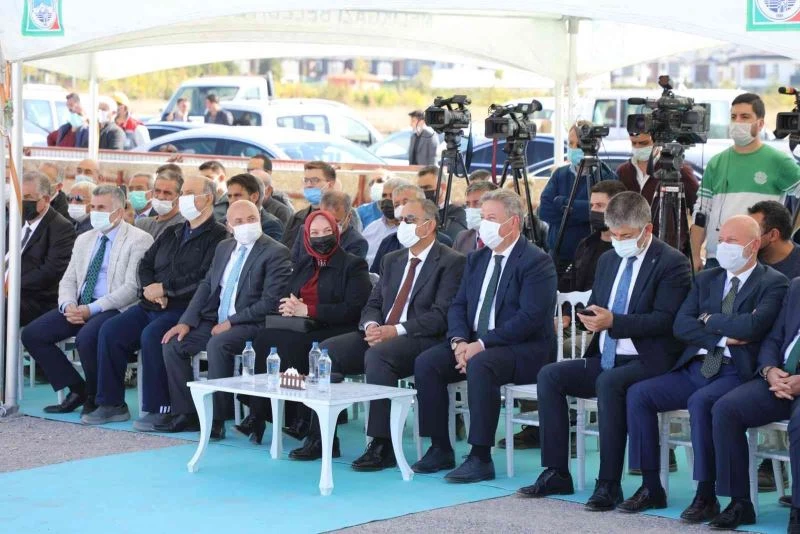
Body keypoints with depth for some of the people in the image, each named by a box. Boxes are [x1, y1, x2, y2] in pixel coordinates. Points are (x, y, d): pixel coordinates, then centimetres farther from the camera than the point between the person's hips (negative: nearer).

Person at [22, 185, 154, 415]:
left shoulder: (138, 240, -6)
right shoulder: (84, 240, 18)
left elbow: (132, 287, -15)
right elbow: (68, 280, 16)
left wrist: (91, 309, -21)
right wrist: (68, 306, -8)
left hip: (115, 309, -7)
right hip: (79, 306, 7)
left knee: (86, 336, -36)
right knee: (32, 334, -9)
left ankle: (96, 397, -9)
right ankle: (76, 389, 3)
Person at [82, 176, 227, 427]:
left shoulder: (217, 236, -4)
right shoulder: (172, 234, 23)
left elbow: (204, 277, -17)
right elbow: (145, 264, 19)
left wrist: (163, 288, -13)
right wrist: (149, 288, -3)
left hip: (184, 310, -8)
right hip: (151, 307, 8)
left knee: (152, 335, -33)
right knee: (110, 330, -10)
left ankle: (158, 409, -22)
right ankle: (111, 403, -4)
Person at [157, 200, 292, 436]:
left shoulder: (276, 253, -9)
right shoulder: (224, 248, 15)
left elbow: (270, 302, -15)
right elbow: (207, 285, 15)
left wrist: (231, 323, -17)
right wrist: (187, 321, 0)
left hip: (251, 325, -8)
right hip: (216, 320, 8)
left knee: (217, 345, -34)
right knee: (173, 344, -7)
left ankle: (216, 419, -27)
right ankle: (185, 414, -2)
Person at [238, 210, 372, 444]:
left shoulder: (353, 265, 2)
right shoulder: (303, 264, 23)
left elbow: (353, 309, -11)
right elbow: (285, 298, 21)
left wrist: (308, 310, -15)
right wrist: (289, 307, -6)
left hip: (334, 333, -6)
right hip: (301, 328, 6)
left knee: (291, 343, -34)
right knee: (265, 339, -25)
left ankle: (298, 419, -28)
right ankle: (257, 415, -30)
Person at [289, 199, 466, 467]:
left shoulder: (451, 262, -3)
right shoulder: (393, 260, 21)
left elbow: (440, 316, -13)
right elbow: (373, 304, 19)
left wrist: (396, 330, -21)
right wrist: (371, 325, -6)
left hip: (421, 340, -7)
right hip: (380, 334, 7)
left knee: (377, 355, -36)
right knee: (327, 350, -13)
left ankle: (381, 446, -32)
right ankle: (321, 436, -8)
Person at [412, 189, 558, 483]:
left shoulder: (537, 262, -10)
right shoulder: (477, 258, 15)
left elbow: (530, 317, -20)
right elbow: (458, 305, 13)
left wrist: (481, 345, -23)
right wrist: (459, 341, -9)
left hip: (524, 350, -7)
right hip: (474, 344, 8)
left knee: (480, 365, -36)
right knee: (426, 362, -14)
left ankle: (480, 458, -30)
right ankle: (440, 449, -7)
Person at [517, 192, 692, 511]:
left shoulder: (672, 263, -8)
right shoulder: (608, 260, 16)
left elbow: (664, 319, -17)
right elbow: (595, 306, 24)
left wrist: (613, 322, -24)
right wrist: (591, 317, -2)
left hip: (647, 362, -8)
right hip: (604, 359, 8)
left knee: (609, 383, -36)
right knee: (549, 375, -11)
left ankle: (609, 484, -29)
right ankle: (556, 474, -8)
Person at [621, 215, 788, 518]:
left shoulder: (773, 284, -1)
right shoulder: (706, 279, 18)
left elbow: (752, 326, -18)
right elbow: (681, 326, 6)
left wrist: (709, 319, -3)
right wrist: (722, 338, -8)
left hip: (736, 373, -6)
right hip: (696, 368, 6)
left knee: (700, 402, -35)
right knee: (638, 394, -13)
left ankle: (706, 496, -26)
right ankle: (651, 487, -8)